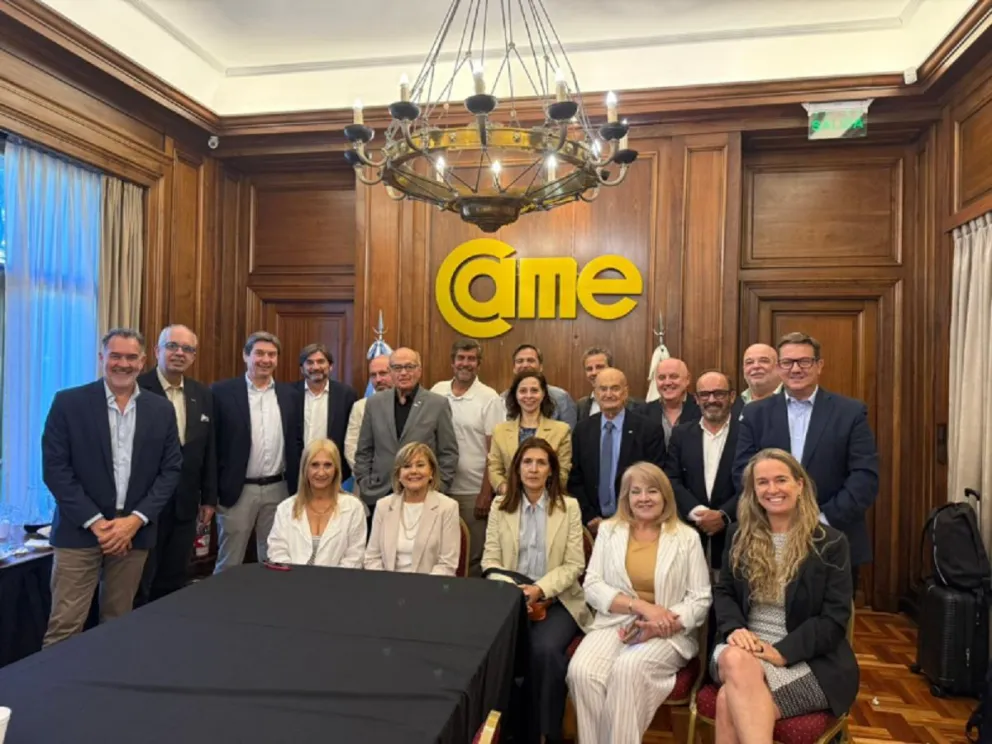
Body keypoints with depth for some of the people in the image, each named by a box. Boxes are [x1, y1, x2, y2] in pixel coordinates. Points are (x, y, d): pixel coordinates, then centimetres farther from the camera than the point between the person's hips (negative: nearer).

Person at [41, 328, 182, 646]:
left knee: (118, 624, 12)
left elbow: (171, 470, 3)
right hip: (80, 530, -2)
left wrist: (136, 519, -8)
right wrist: (95, 522, -12)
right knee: (64, 626, 0)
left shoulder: (161, 410, 5)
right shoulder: (68, 402, -3)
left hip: (134, 531, 2)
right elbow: (55, 467, -6)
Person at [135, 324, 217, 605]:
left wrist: (209, 498, 10)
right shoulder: (136, 389, -10)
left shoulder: (203, 395, 8)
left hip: (185, 505, 5)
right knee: (138, 585, 7)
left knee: (173, 585, 14)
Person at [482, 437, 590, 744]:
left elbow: (574, 565, -3)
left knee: (544, 650, -30)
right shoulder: (500, 505, 6)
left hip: (557, 599, -1)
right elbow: (490, 560, 3)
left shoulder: (569, 506, 1)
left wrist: (540, 589, -17)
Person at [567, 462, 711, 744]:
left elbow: (700, 600, 1)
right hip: (615, 622, 2)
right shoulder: (608, 529, 8)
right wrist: (640, 606, -15)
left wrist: (657, 626, -16)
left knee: (628, 668, -32)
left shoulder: (687, 537, 3)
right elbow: (592, 586, 1)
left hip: (668, 633, -1)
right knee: (581, 671, -27)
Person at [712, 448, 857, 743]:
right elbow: (723, 592, 12)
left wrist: (781, 652, -19)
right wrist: (734, 628, -12)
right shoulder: (739, 535, 10)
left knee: (731, 701, -32)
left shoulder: (830, 542, -2)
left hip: (807, 661, -3)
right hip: (745, 648, 4)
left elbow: (834, 618, -7)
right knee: (736, 660, -36)